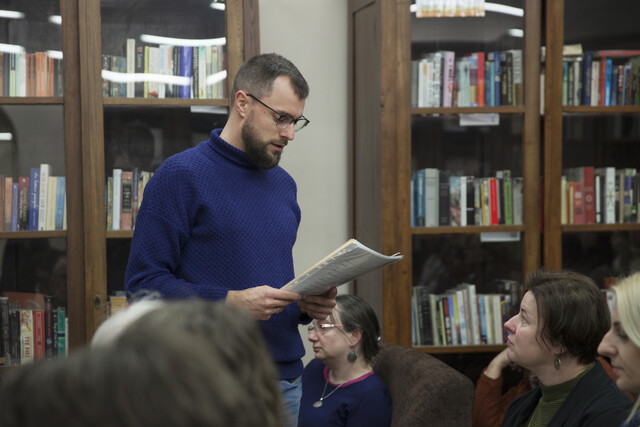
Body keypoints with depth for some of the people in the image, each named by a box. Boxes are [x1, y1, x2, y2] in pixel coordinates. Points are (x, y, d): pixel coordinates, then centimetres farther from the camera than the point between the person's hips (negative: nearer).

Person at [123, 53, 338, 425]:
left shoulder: (284, 184, 13)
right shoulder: (181, 175, -9)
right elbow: (143, 282, -13)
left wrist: (308, 305, -1)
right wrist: (231, 301, -22)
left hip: (286, 379, 6)